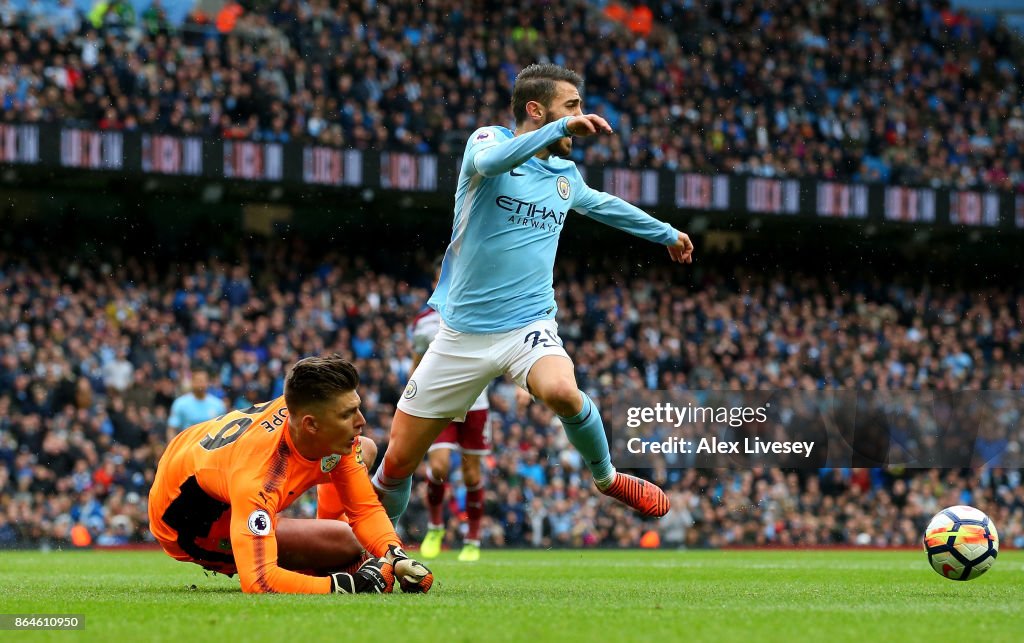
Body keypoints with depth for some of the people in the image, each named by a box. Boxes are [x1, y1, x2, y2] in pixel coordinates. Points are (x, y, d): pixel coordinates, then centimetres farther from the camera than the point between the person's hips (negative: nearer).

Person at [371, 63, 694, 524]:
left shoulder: (565, 174, 11)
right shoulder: (488, 140, -4)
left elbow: (602, 203, 34)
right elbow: (490, 161, -31)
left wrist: (666, 233, 44)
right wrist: (562, 128, -38)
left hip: (530, 325, 2)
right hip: (462, 334, -2)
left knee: (561, 391, -33)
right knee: (398, 461, -1)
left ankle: (607, 478, -7)